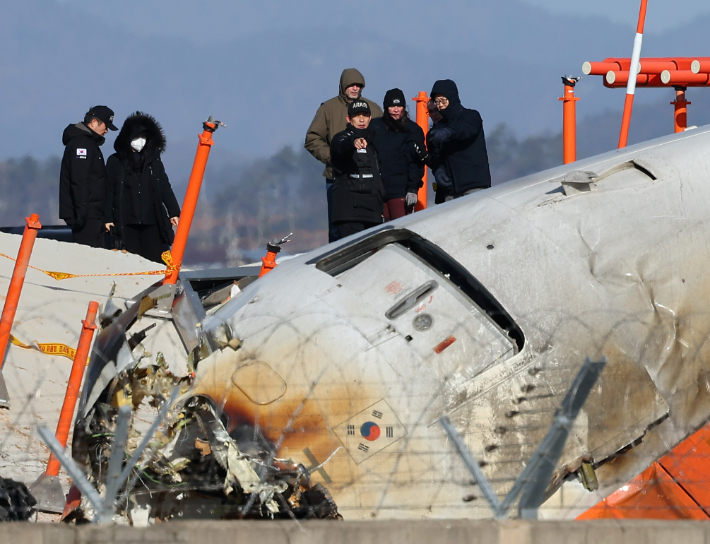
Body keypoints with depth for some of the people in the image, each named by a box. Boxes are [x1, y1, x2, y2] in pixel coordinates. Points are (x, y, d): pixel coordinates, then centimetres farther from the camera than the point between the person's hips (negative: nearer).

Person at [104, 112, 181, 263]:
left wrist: (174, 212, 5)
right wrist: (107, 218, -4)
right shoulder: (115, 161, 6)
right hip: (126, 223, -2)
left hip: (151, 222, 2)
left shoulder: (153, 160, 14)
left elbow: (164, 187, 13)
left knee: (155, 260, -3)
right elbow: (108, 191, 3)